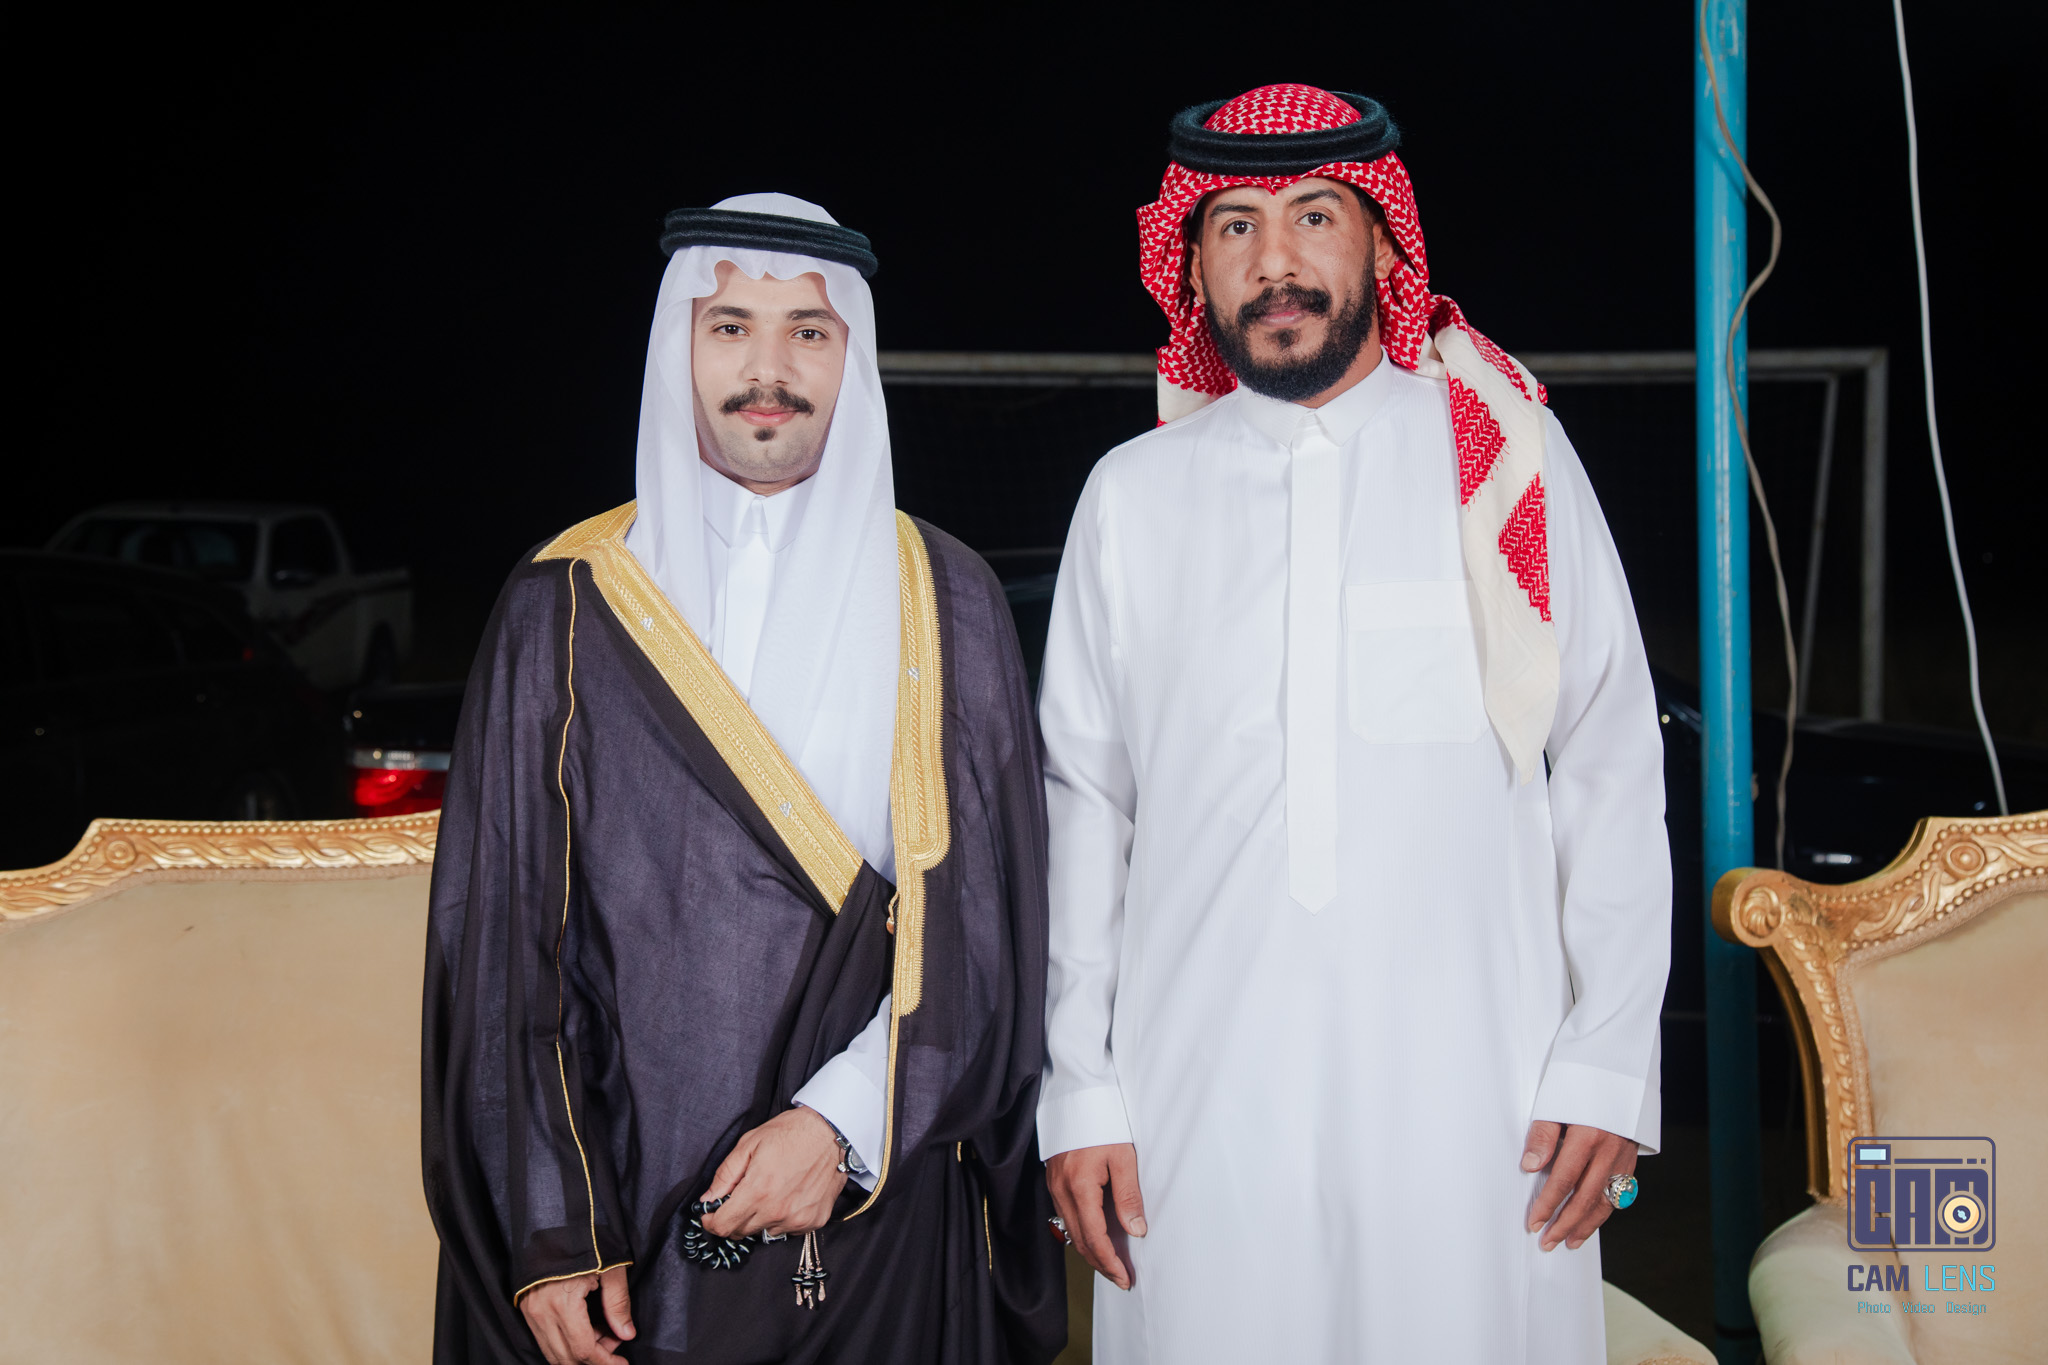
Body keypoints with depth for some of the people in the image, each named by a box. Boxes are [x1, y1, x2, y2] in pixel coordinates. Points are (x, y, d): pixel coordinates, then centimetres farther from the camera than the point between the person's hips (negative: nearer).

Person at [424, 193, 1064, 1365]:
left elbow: (988, 917, -2)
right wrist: (550, 1229, -6)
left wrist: (847, 1119, -14)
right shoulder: (567, 607, 1)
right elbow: (505, 936, -1)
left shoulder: (944, 601, 2)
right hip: (631, 1210, 0)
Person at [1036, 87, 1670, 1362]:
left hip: (1474, 1095, -1)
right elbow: (1081, 799, 9)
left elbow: (1611, 767, 4)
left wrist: (1608, 1063, -2)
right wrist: (1079, 1090, 4)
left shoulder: (1512, 458, 5)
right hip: (1200, 1101, 1)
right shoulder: (1133, 493, 9)